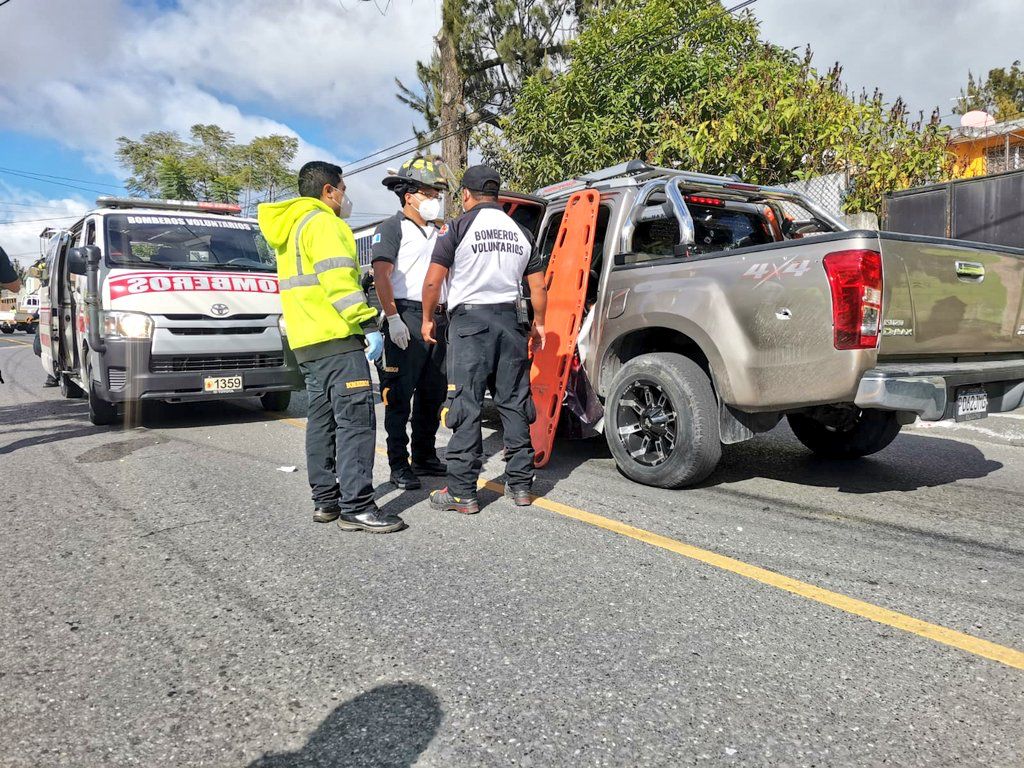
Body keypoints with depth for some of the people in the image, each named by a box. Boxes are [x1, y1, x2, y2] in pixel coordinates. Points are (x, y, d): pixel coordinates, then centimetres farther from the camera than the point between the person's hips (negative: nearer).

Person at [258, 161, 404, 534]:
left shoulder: (290, 227, 24)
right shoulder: (322, 223, -7)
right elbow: (337, 280, -19)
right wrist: (369, 324, -21)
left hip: (306, 341, 10)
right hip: (336, 337, -10)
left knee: (322, 419, 12)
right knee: (355, 419, -11)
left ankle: (325, 500, 16)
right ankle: (356, 507, -13)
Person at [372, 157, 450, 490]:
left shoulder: (435, 232, 21)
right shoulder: (392, 227, -2)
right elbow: (381, 274, -12)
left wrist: (445, 316, 16)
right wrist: (393, 318, -19)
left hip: (437, 320, 8)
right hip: (407, 319, -8)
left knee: (433, 393, 12)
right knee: (400, 395, -4)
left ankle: (425, 456, 23)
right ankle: (399, 464, 2)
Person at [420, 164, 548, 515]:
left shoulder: (458, 227, -1)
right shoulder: (520, 232, 14)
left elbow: (433, 281, -6)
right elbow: (538, 286, 14)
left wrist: (428, 319, 8)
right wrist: (538, 324, 25)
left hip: (470, 319, -4)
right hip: (511, 319, 5)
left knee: (466, 406, -3)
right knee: (514, 402, 9)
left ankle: (462, 492, -2)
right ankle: (520, 484, 14)